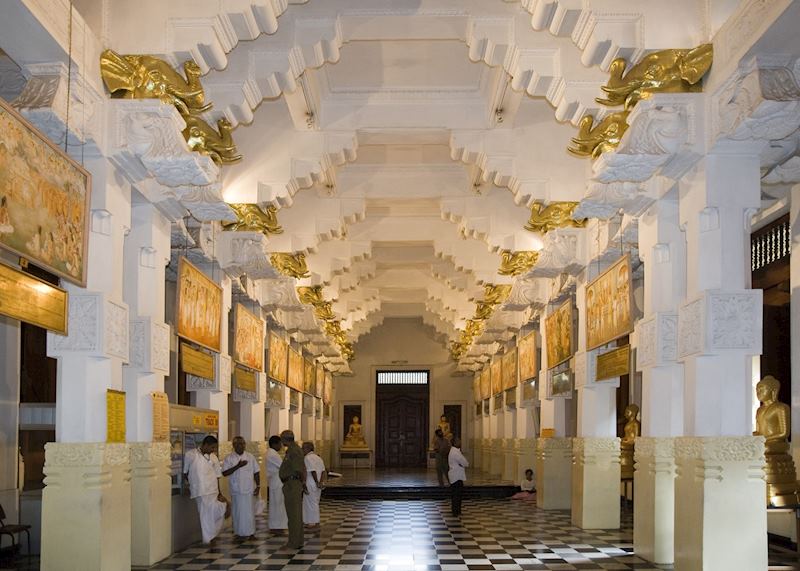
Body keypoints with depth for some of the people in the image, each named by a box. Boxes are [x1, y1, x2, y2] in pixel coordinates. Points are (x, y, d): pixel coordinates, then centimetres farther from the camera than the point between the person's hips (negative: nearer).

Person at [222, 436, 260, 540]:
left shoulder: (250, 457, 5)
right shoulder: (229, 458, 0)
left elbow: (256, 473, 9)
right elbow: (224, 473, -10)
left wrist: (258, 486, 2)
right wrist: (238, 466, -18)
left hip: (249, 489, 0)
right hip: (236, 490, 0)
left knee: (249, 512, -1)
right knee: (237, 512, 5)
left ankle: (250, 533, 6)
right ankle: (239, 533, 14)